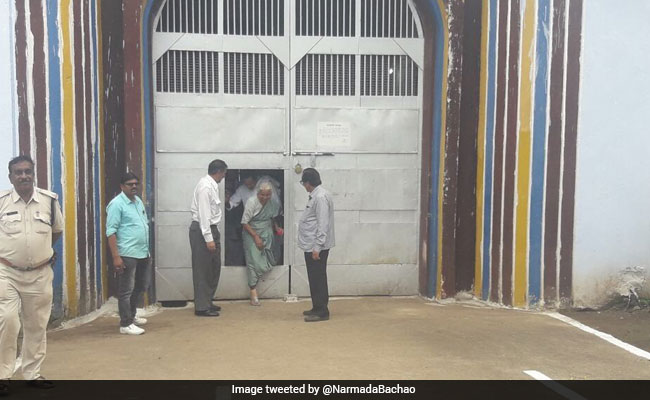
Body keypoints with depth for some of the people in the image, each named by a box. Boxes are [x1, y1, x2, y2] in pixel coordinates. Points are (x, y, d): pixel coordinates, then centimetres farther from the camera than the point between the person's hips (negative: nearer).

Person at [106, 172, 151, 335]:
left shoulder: (138, 201, 14)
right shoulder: (117, 204, -11)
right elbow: (111, 231, -16)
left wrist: (148, 250, 20)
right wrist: (116, 256, -21)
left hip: (143, 253, 9)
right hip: (127, 255, -9)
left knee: (141, 286, 18)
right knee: (126, 290, 0)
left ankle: (131, 315, 35)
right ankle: (125, 324, 8)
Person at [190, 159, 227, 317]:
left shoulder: (211, 185, 10)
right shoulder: (205, 187, -18)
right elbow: (204, 214, -22)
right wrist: (208, 238, -23)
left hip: (210, 229, 10)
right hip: (202, 231, -10)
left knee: (213, 268, 16)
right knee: (202, 270, -1)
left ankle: (207, 302, 27)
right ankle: (202, 307, 8)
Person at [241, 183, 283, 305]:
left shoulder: (272, 203, 1)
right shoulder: (251, 202, -15)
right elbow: (244, 223, -14)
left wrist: (276, 227, 5)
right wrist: (256, 237, -19)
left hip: (266, 234, 5)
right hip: (252, 234, -5)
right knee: (254, 261, -11)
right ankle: (253, 292, -10)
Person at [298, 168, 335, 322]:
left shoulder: (321, 197, -18)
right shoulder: (315, 195, 14)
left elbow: (323, 224, -22)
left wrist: (317, 247, -22)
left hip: (316, 247, -10)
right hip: (311, 246, 10)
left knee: (318, 279, -4)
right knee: (315, 279, 15)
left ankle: (322, 312, 3)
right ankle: (318, 308, 23)